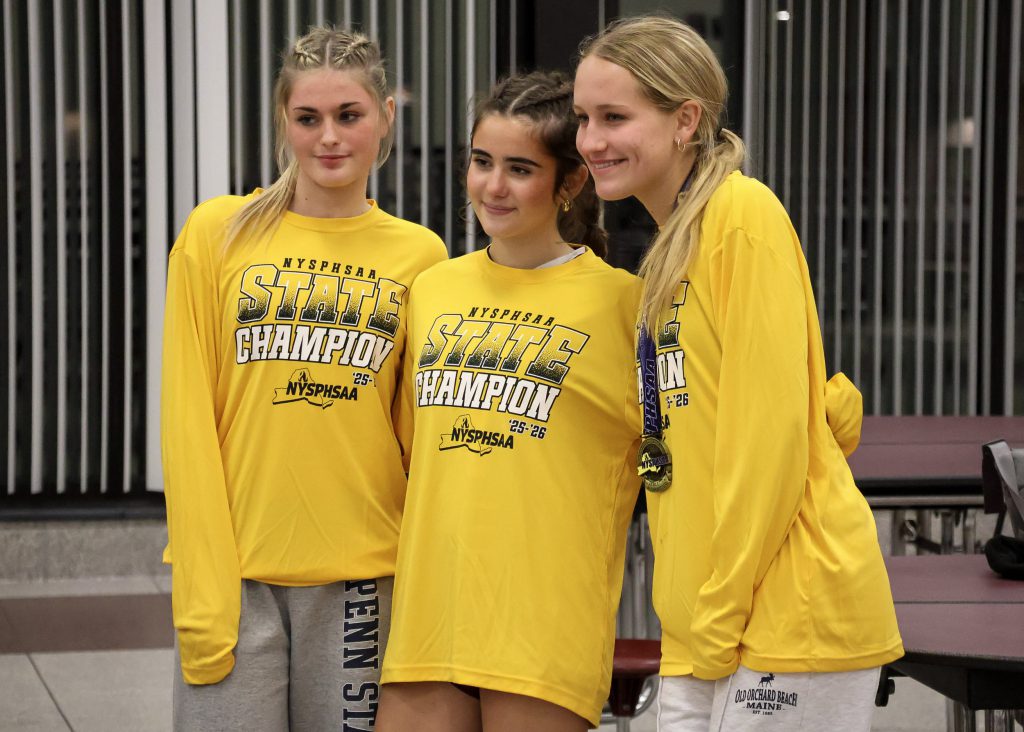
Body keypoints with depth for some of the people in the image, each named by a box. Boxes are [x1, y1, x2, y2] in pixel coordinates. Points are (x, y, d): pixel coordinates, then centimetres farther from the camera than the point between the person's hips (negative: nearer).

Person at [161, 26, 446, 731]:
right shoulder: (217, 234, 3)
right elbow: (188, 417, 0)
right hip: (234, 571, -1)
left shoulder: (419, 254, 7)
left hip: (363, 571, 1)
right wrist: (202, 589, -7)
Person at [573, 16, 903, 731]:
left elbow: (769, 431, -16)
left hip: (790, 613, -8)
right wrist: (694, 624, 10)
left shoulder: (744, 213, -11)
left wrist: (719, 616, -12)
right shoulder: (672, 246, 15)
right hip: (705, 625, 8)